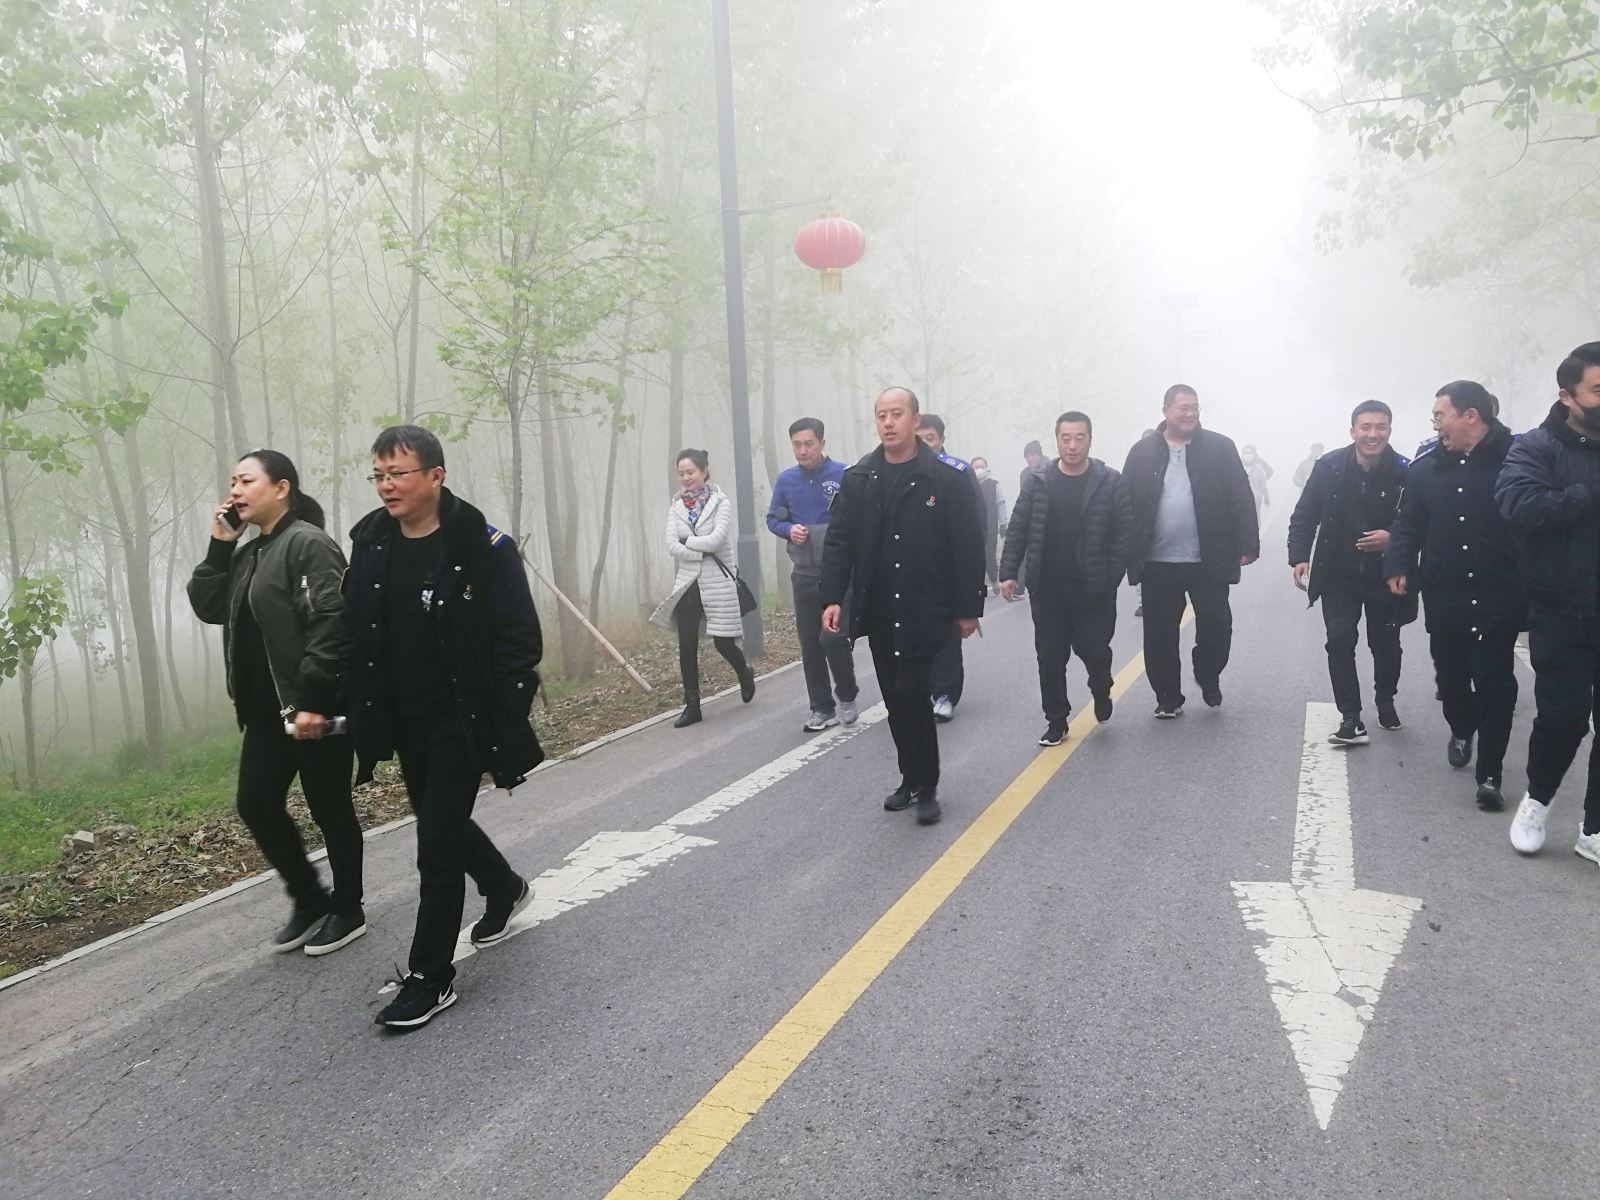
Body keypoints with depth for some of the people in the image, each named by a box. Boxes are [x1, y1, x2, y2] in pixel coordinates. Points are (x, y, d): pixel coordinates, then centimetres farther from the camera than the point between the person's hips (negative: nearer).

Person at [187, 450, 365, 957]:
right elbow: (208, 607, 12)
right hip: (267, 710, 9)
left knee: (329, 809, 3)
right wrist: (219, 547, 2)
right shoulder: (249, 554, 16)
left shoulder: (309, 543, -13)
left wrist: (313, 700, -25)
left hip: (315, 708, -9)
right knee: (256, 805, 9)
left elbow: (331, 623, -21)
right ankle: (309, 900, 26)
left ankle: (347, 911, 20)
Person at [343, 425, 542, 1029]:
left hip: (461, 724, -7)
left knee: (437, 847, -5)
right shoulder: (370, 545, 3)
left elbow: (520, 637, -14)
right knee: (441, 823, 22)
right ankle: (505, 888, 49)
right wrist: (361, 710, 5)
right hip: (404, 723, 7)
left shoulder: (482, 546, -15)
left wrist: (505, 722, -17)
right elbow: (353, 635, 10)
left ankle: (429, 978, 9)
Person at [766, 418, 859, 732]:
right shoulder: (786, 480, 4)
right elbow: (772, 519, 13)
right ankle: (822, 708, 20)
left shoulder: (844, 475, -8)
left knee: (832, 638, -11)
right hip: (804, 574, 4)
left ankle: (847, 697, 15)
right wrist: (789, 530, -6)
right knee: (810, 645, 7)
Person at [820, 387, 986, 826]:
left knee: (910, 694, -10)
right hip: (878, 612, 4)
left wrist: (968, 608, -9)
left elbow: (968, 547, -7)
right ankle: (912, 780, 25)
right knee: (897, 700, 11)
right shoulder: (857, 480, 5)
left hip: (925, 611, -4)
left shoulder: (948, 479, -6)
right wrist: (833, 598, -8)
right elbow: (839, 542, 3)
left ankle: (925, 786, 6)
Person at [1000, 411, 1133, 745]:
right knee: (1050, 656, 6)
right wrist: (1008, 572, -4)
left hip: (1093, 589, -2)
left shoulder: (1110, 483, -5)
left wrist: (1112, 577, -12)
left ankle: (1101, 691, 36)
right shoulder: (1038, 481, 2)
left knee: (1094, 649, 3)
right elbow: (1017, 529, 3)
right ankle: (1056, 720, 20)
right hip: (1047, 589, 2)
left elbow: (1124, 532, -6)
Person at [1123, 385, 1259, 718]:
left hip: (1209, 561, -1)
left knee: (1216, 627, 5)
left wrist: (1247, 545, -8)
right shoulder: (1143, 452, 4)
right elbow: (1126, 505, 3)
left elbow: (1241, 499, -1)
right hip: (1157, 563, 1)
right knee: (1160, 634, 6)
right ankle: (1168, 697, 21)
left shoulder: (1220, 448, 2)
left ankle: (1208, 679, 33)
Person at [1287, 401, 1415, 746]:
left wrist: (1392, 538, -23)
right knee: (1339, 642, -8)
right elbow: (1304, 516, -2)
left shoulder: (1405, 471, -12)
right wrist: (1299, 557, -13)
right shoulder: (1329, 466, -8)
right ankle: (1351, 718, -2)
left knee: (1385, 644, 12)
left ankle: (1385, 701, 39)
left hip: (1385, 576, 0)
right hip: (1339, 575, 0)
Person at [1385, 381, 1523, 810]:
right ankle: (1462, 730, 45)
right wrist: (1398, 566, -8)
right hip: (1444, 594, 4)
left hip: (1499, 595, -4)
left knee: (1495, 681, -1)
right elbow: (1409, 523, 8)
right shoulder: (1427, 467, 5)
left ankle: (1489, 774, 6)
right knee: (1450, 673, 16)